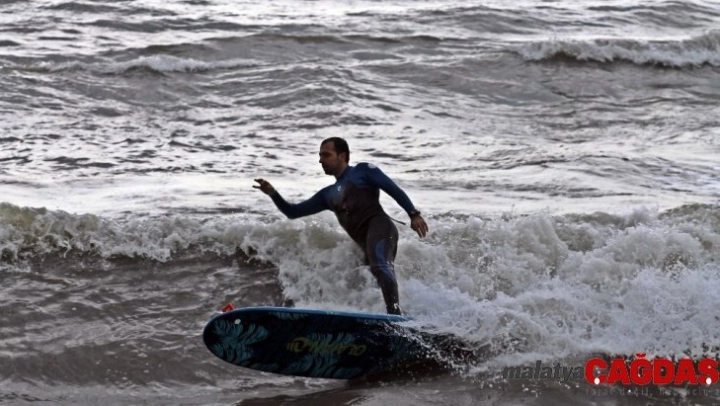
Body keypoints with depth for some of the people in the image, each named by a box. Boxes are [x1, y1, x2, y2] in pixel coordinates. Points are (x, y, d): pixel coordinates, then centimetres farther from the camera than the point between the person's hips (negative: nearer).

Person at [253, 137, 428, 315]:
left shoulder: (363, 171, 15)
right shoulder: (328, 195, 31)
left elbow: (395, 190, 6)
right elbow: (293, 212, 30)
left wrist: (413, 214, -7)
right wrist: (273, 194, 14)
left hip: (379, 227, -8)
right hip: (366, 242, 8)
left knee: (379, 266, -32)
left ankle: (395, 313, -47)